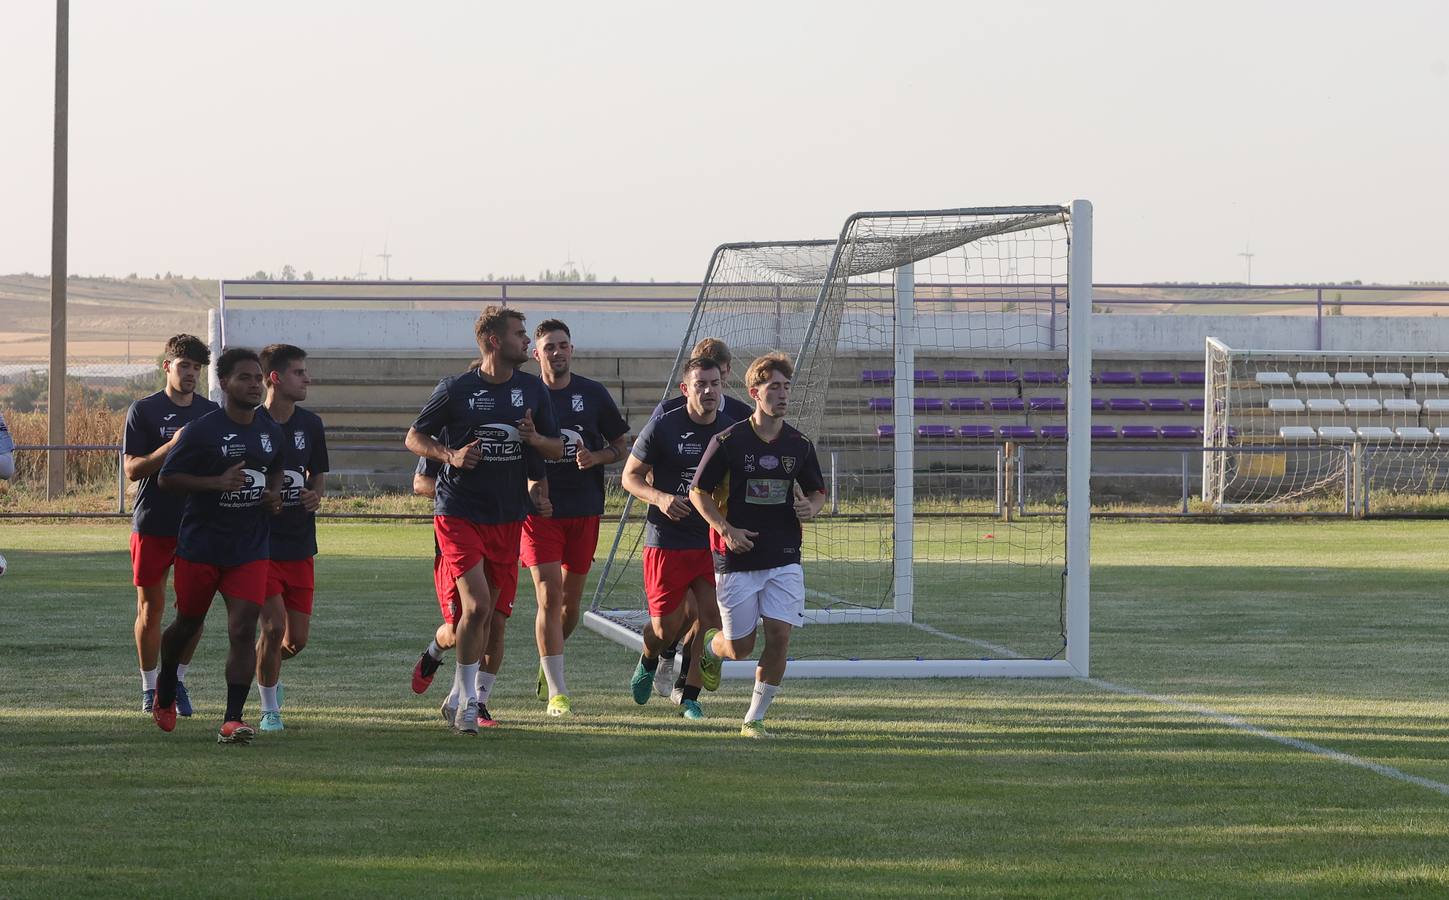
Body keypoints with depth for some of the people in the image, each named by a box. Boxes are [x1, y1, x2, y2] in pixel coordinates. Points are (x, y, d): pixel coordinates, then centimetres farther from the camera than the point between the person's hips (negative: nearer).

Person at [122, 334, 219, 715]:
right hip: (153, 523, -3)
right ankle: (150, 687, 14)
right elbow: (133, 469, -8)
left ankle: (178, 680, 16)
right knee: (151, 606, 2)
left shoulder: (211, 413, 10)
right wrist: (172, 446, -19)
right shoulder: (144, 410, -1)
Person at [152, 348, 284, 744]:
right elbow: (166, 478, -11)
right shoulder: (201, 430, -12)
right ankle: (165, 694, 41)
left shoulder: (271, 430, 6)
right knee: (187, 624, 13)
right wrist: (217, 482, -23)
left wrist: (273, 492, 3)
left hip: (251, 551, 3)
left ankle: (233, 719, -12)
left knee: (243, 629, -12)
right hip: (200, 545, -3)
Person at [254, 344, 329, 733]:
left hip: (300, 544, 5)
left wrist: (315, 493, -4)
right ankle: (269, 711, 4)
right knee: (274, 625, -14)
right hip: (260, 543, -5)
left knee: (297, 638, 5)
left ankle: (269, 667, 39)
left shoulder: (310, 424, 5)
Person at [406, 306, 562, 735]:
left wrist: (536, 439, -8)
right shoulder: (455, 389, -4)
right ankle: (467, 703, -8)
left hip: (507, 517, 5)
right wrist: (451, 455, -14)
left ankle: (461, 694, 24)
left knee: (488, 612, 7)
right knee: (477, 604, -17)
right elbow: (414, 437, 5)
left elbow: (557, 448, 15)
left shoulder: (533, 390, 7)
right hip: (458, 513, -5)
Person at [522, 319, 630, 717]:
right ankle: (556, 692, -9)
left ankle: (548, 666, 36)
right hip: (540, 509, -2)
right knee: (549, 597, -11)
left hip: (584, 509, 2)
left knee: (571, 599, 9)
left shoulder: (593, 393, 3)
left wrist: (595, 457, -10)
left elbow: (622, 445, 10)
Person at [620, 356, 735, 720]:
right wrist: (659, 498, -17)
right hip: (666, 540, -3)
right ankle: (648, 661, 36)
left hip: (713, 540, 3)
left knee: (712, 615, -11)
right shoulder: (662, 427, -5)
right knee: (667, 626, 0)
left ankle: (690, 696, 1)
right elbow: (630, 476, 1)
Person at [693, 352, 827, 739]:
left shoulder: (800, 445, 3)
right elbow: (698, 492, -1)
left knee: (779, 636, -10)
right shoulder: (729, 441, -8)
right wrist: (725, 530, -14)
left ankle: (755, 719, 4)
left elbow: (817, 491, 17)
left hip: (784, 558, 3)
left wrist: (810, 509, -7)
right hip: (737, 559, -3)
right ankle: (711, 645, 42)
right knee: (740, 647, 3)